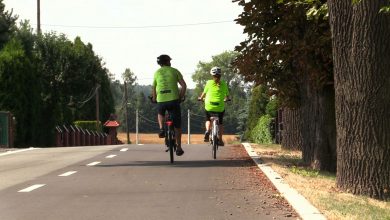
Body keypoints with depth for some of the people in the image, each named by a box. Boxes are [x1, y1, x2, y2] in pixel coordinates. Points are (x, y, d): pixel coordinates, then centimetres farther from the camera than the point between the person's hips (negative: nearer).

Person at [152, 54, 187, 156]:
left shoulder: (157, 72, 11)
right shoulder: (174, 71, 7)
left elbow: (153, 89, 14)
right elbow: (184, 85, 1)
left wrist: (154, 99, 30)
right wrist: (181, 97, 13)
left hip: (161, 100, 1)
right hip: (173, 99, -1)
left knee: (160, 114, 35)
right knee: (177, 125, 9)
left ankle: (161, 128, 7)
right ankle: (178, 148, 8)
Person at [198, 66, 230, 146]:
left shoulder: (209, 83, 0)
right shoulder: (224, 84, 3)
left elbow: (204, 93, 6)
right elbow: (227, 96, 9)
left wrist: (200, 98, 27)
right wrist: (226, 99, 32)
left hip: (209, 107, 0)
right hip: (220, 107, 0)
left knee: (208, 119, 27)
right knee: (220, 123, 22)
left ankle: (207, 130, -2)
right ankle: (220, 140, 17)